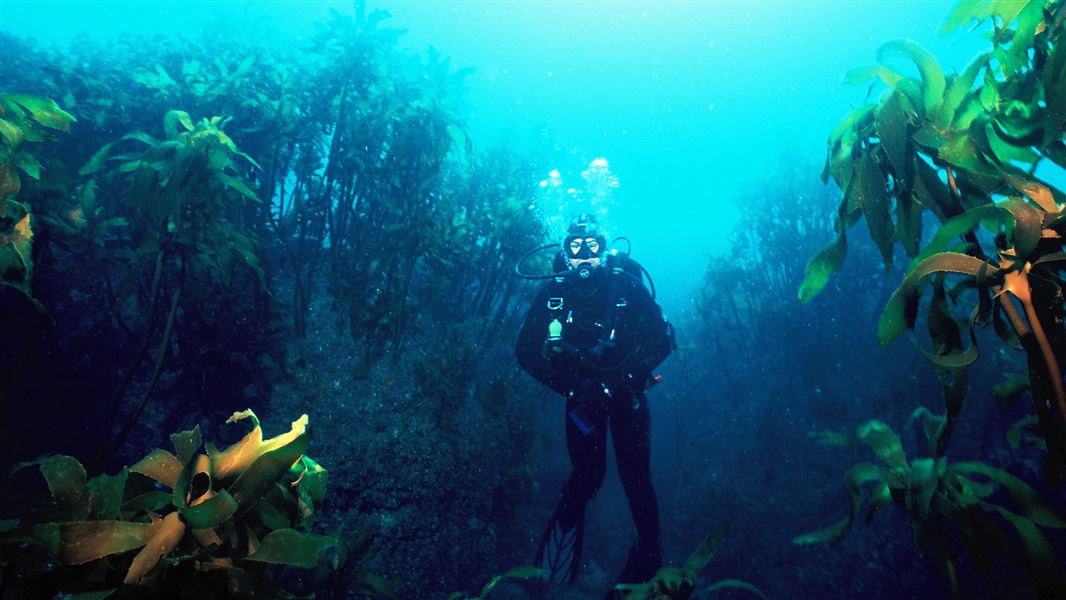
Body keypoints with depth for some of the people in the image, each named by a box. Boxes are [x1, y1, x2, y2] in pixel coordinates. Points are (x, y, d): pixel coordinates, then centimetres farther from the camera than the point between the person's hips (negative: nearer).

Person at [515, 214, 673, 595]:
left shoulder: (627, 285, -13)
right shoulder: (553, 292, -10)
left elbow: (663, 339, -12)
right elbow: (526, 350, -7)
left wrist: (625, 374, -24)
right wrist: (569, 385, -17)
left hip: (625, 393, 0)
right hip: (583, 394, 1)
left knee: (636, 478, -3)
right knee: (588, 476, -4)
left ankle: (649, 558, 20)